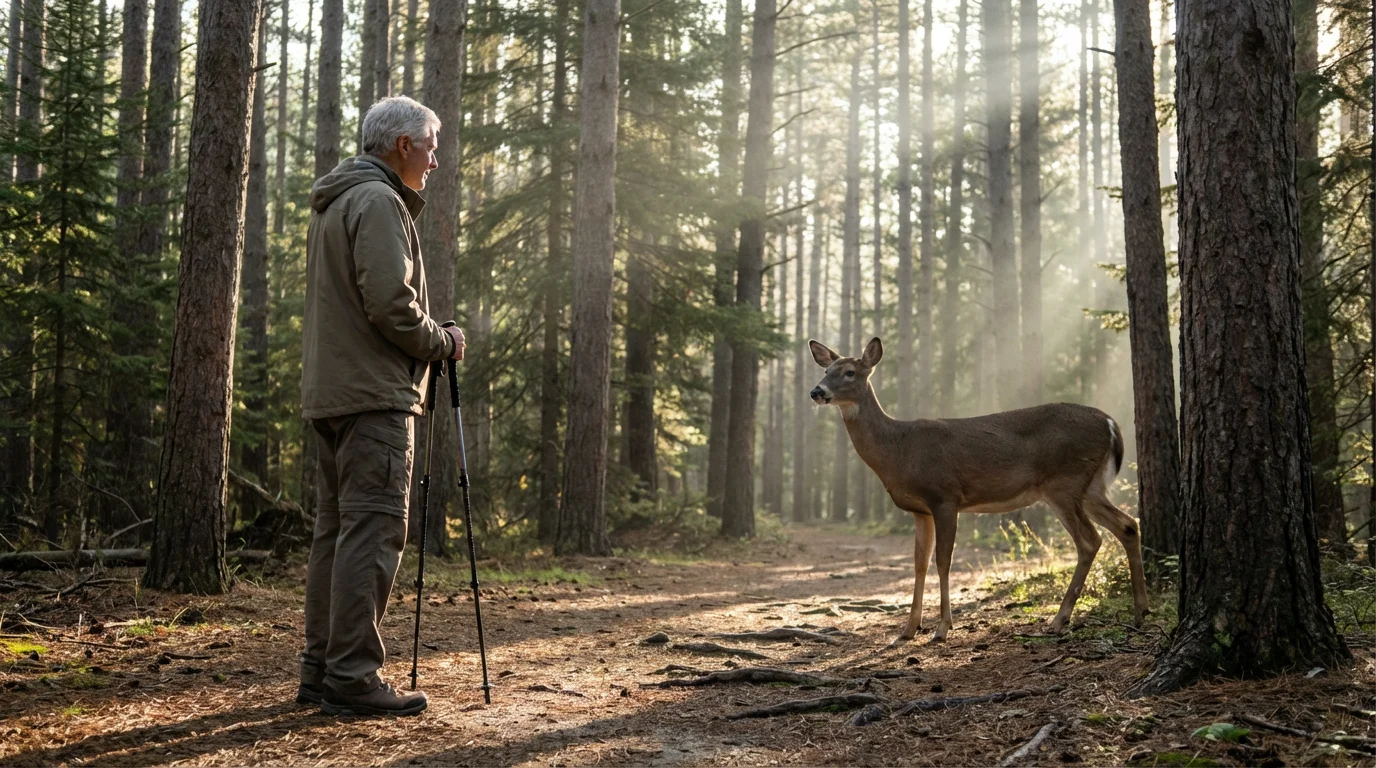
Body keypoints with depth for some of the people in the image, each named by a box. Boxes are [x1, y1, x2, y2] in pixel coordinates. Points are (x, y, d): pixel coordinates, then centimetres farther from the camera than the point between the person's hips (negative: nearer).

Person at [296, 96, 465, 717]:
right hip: (374, 393, -10)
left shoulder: (332, 205, 23)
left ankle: (319, 671, 14)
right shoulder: (378, 201, -9)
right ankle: (351, 677, -9)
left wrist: (427, 341, 19)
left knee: (335, 529, 11)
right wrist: (443, 342, -4)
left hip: (330, 392, 10)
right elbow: (390, 305, -19)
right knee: (372, 530, -10)